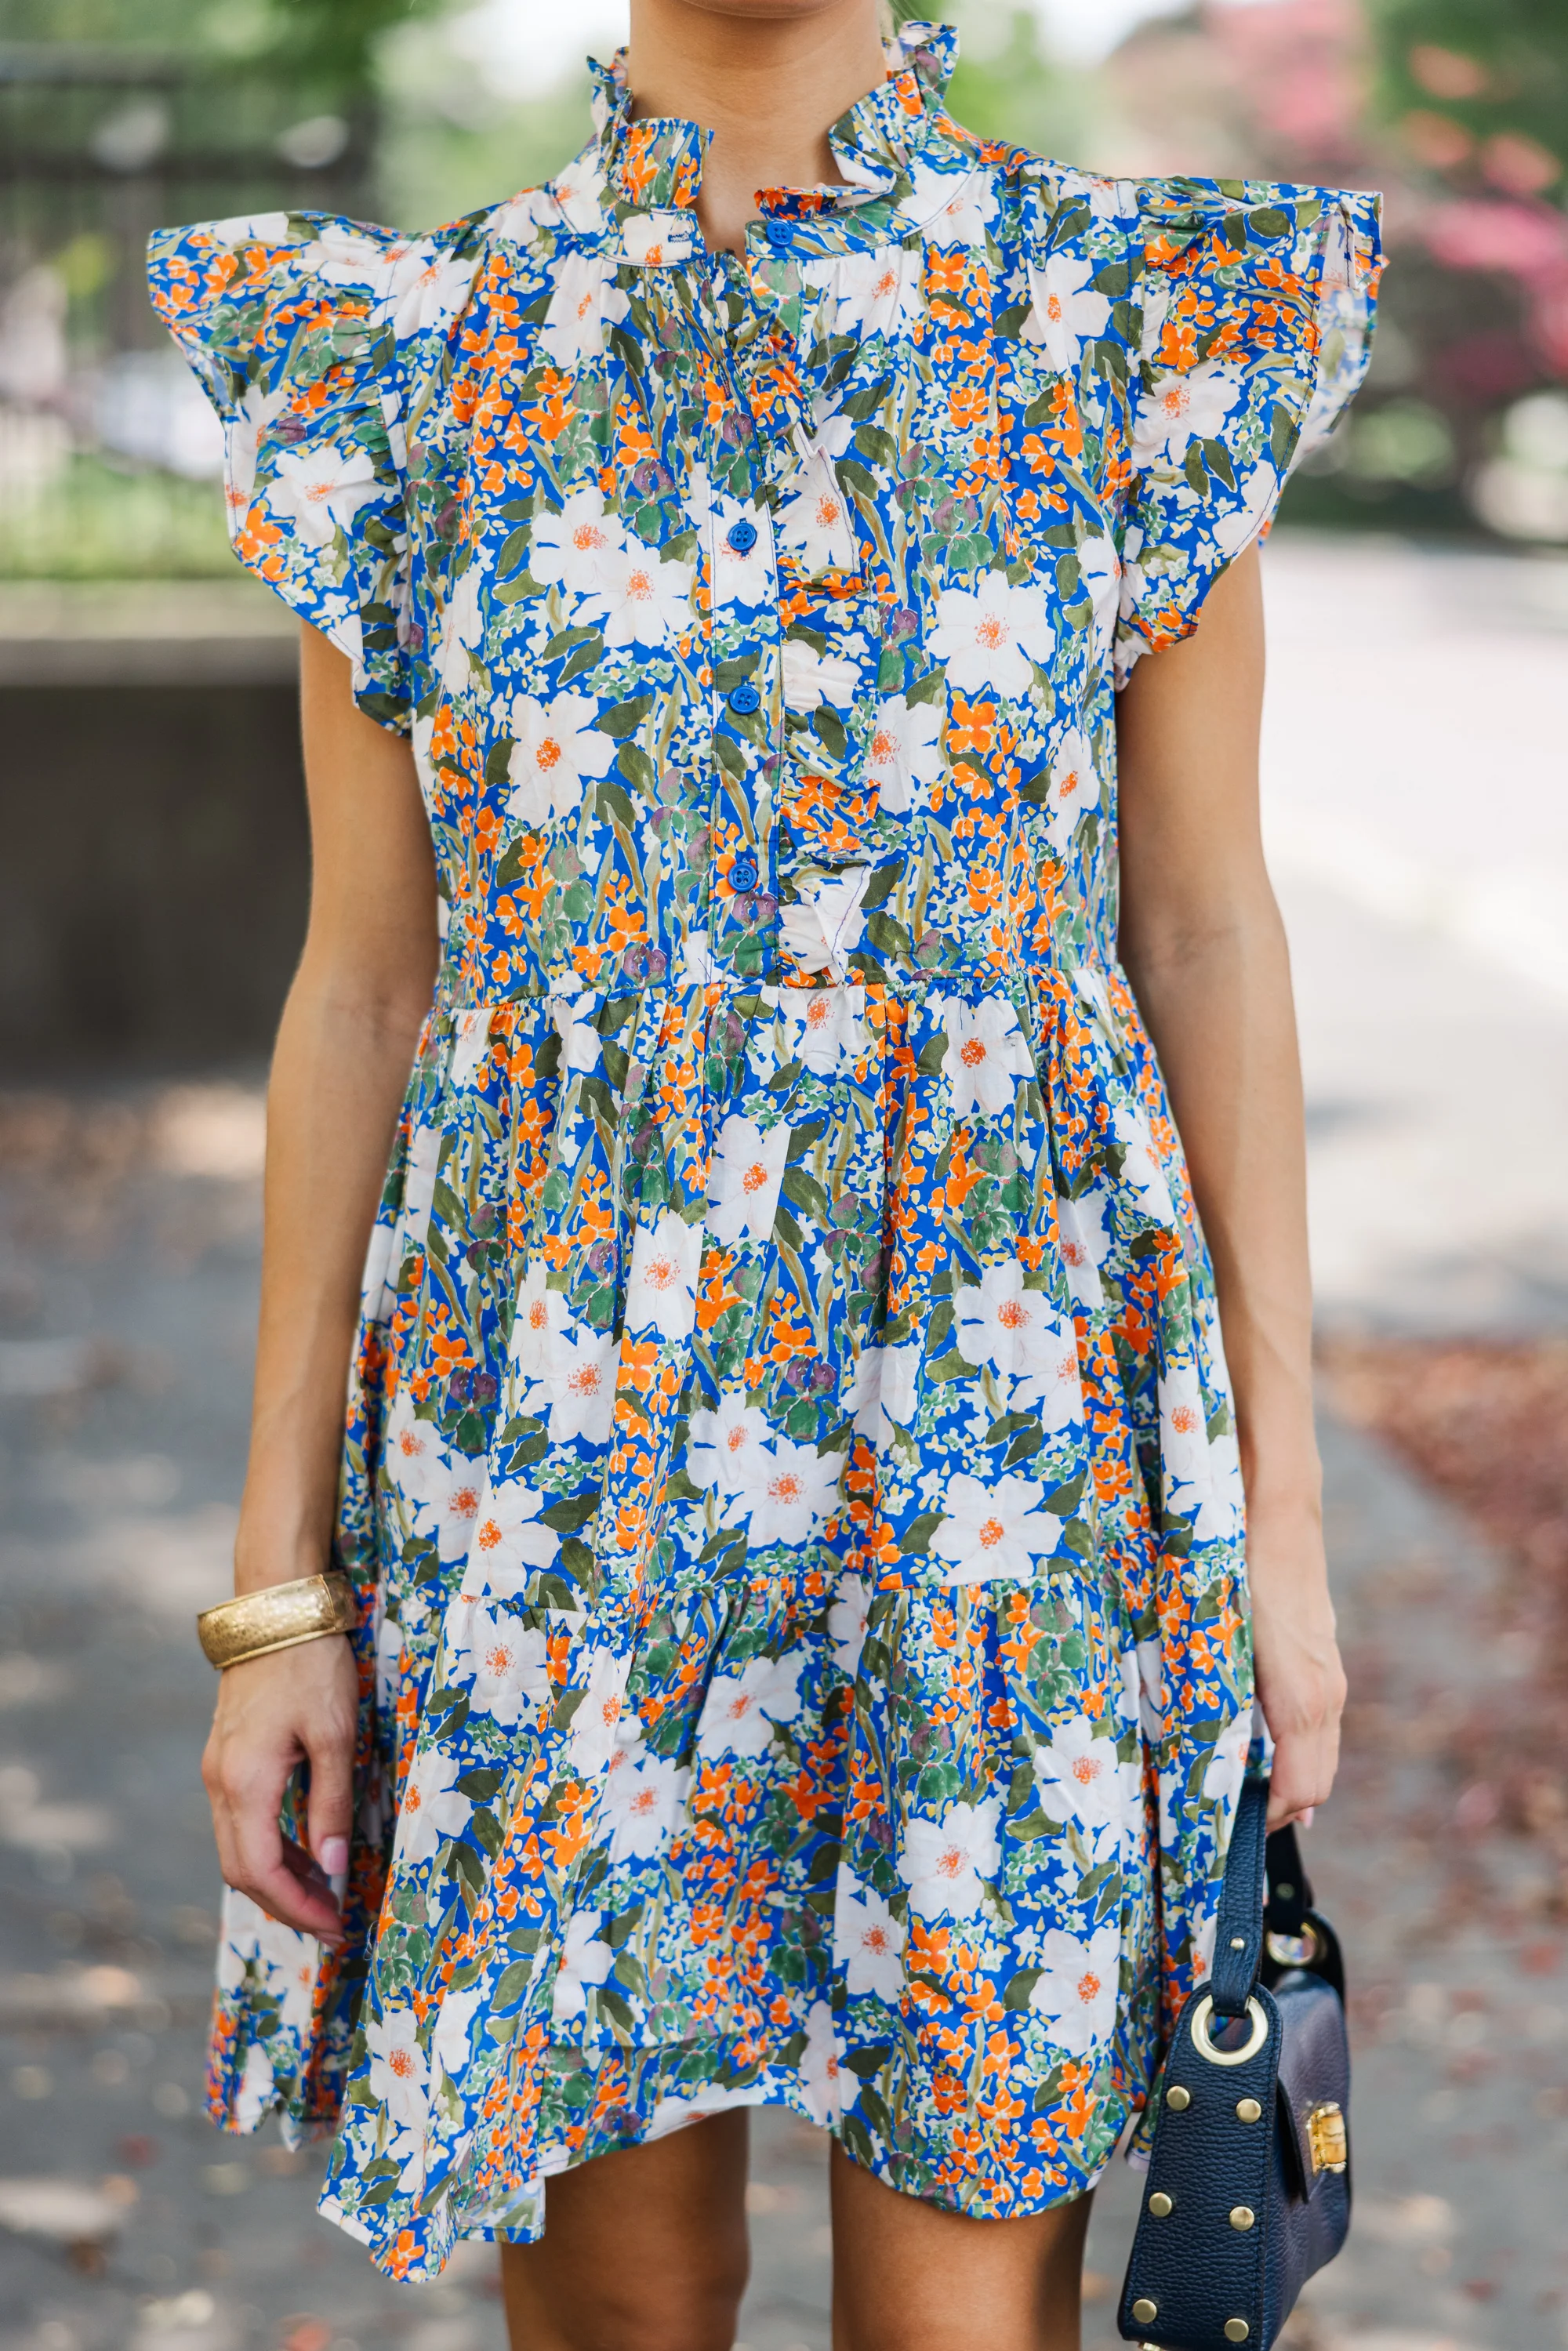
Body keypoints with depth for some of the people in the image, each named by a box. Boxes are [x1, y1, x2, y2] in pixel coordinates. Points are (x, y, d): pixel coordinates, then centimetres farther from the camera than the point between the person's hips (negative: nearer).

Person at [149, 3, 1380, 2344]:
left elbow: (1205, 930, 2)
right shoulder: (413, 357, 2)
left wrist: (1281, 1506, 1)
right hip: (551, 1439, 1)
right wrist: (279, 1585, 2)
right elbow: (363, 982, 3)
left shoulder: (1141, 330, -1)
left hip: (1001, 1426, -1)